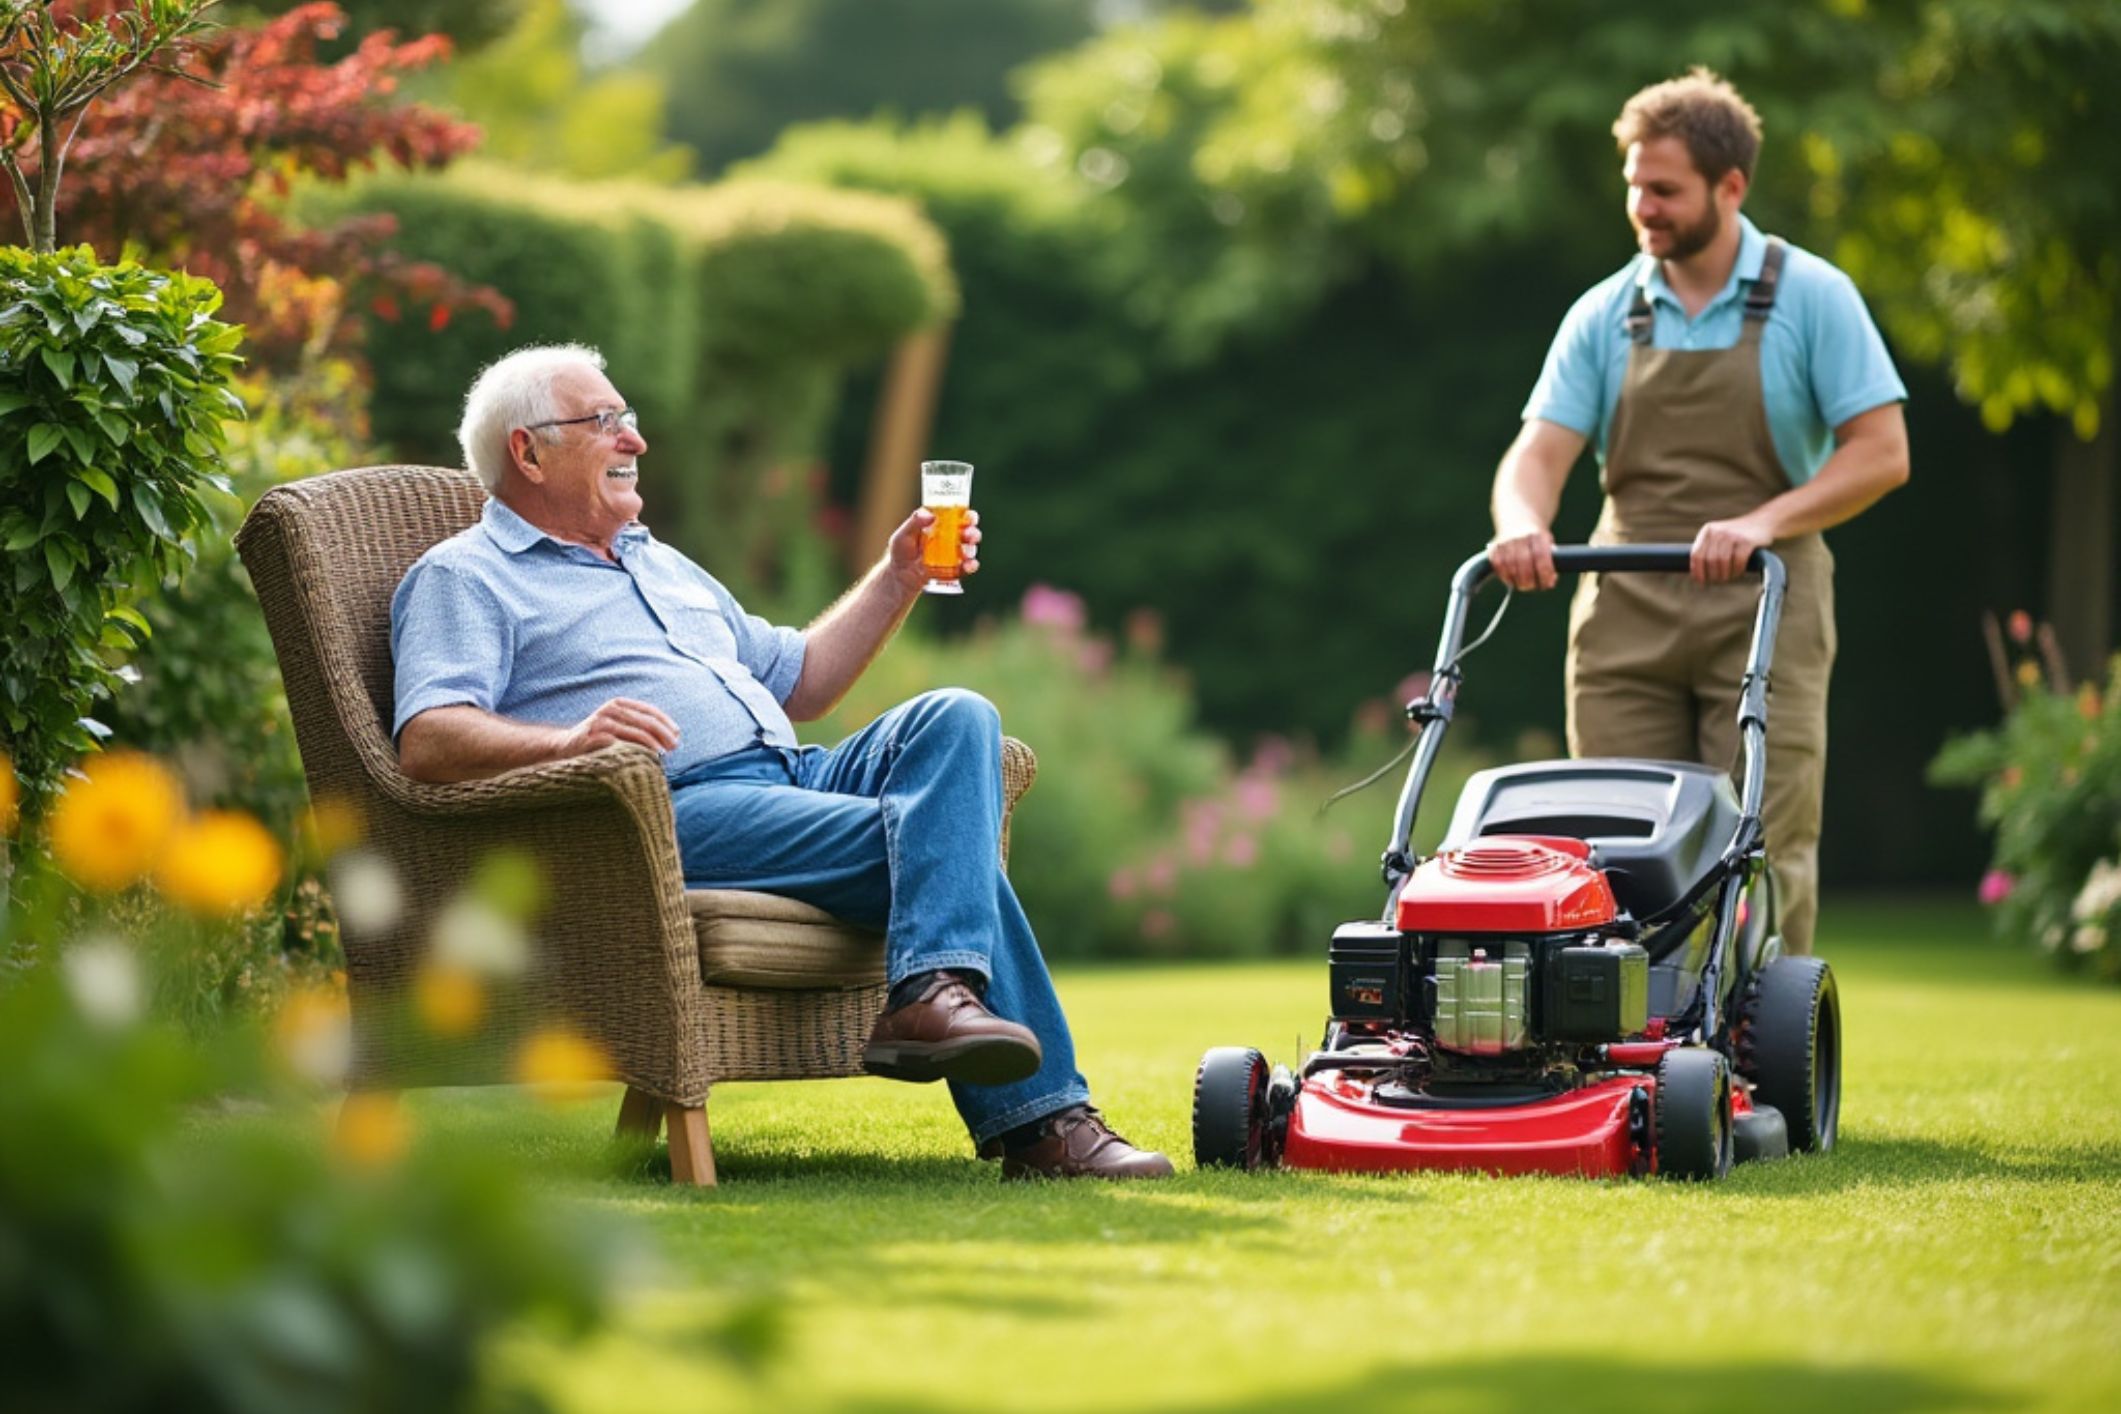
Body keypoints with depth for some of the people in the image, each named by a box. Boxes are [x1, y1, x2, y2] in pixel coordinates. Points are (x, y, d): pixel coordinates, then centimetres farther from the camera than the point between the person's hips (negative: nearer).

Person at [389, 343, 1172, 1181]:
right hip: (671, 813, -8)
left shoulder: (662, 567, 34)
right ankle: (1033, 1116, -29)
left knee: (955, 719, -20)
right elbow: (428, 742, -10)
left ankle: (933, 989, -38)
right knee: (934, 844, -25)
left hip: (788, 778, 8)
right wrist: (566, 740, -29)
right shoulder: (464, 578, 8)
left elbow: (799, 683, 36)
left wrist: (898, 577, 24)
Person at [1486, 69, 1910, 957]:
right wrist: (1521, 525, -23)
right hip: (1626, 615, 3)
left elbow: (1881, 452, -6)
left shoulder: (1811, 298, -1)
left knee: (1762, 857, -5)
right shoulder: (1605, 314, 8)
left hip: (1763, 613, -3)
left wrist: (1765, 523, -20)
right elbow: (1539, 450, 0)